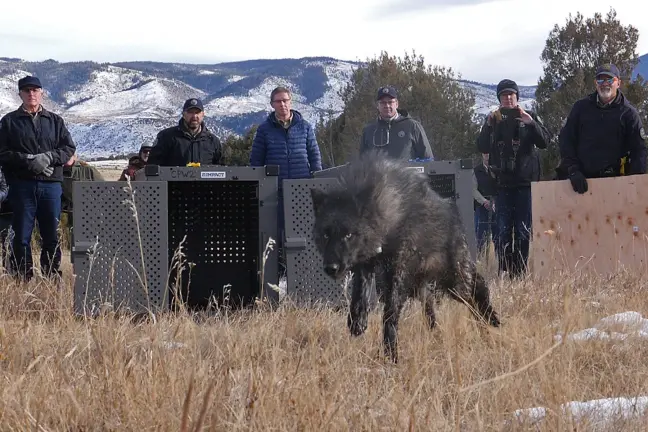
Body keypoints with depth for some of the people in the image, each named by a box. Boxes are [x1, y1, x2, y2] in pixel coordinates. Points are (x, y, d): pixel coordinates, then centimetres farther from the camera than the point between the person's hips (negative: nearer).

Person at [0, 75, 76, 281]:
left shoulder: (55, 121, 14)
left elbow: (69, 148, 7)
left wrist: (49, 157, -10)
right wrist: (28, 160, -15)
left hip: (51, 184, 2)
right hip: (22, 185, -2)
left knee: (51, 235, 5)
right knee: (22, 235, -1)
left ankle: (53, 278, 12)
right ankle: (23, 279, 3)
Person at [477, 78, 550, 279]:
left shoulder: (530, 117, 9)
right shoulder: (492, 119, 12)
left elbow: (544, 142, -4)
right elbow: (482, 147, 2)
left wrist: (530, 123, -18)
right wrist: (490, 125, -11)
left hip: (525, 181, -1)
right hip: (502, 182, 1)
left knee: (523, 230, -2)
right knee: (503, 230, -4)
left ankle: (519, 271, 1)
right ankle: (504, 270, -3)